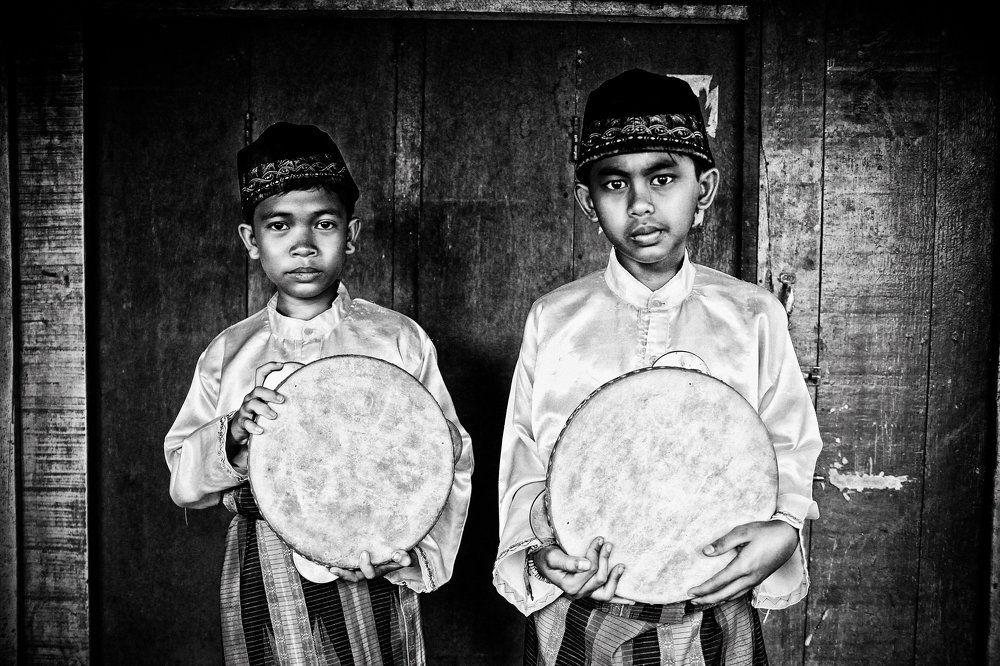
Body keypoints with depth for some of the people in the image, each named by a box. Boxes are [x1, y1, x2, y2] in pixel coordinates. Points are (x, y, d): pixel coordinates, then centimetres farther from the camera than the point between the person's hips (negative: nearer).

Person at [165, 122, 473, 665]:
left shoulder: (398, 341, -4)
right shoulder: (229, 353, 2)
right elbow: (183, 482, 3)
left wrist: (410, 547, -16)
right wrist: (233, 438, -16)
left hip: (369, 589, -1)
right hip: (262, 589, 2)